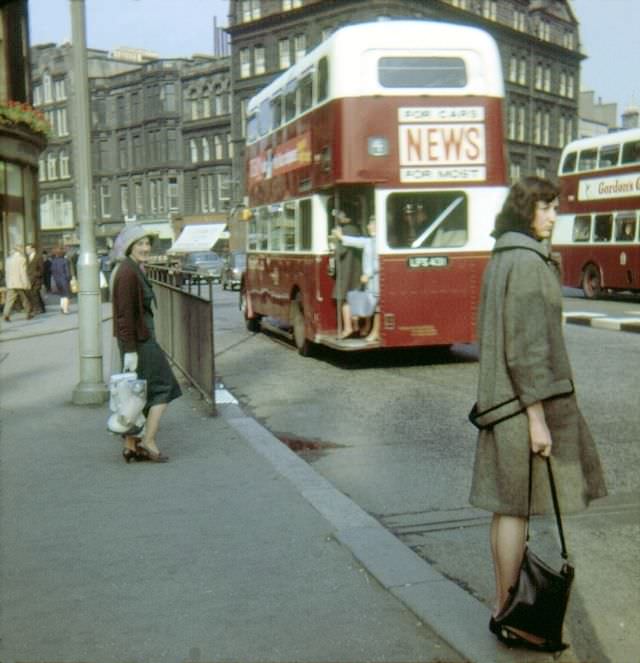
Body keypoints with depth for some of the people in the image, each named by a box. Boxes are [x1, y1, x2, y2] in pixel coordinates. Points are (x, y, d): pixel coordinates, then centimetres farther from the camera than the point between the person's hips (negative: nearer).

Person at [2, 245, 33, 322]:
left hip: (10, 284, 4)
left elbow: (6, 272, 11)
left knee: (9, 300, 0)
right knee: (25, 300, 11)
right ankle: (29, 314, 20)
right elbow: (23, 272, -12)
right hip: (21, 283, -4)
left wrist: (8, 282, 17)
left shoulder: (8, 259, 9)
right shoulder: (22, 259, -8)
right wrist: (27, 284, -10)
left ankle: (6, 315, -13)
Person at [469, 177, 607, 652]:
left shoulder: (502, 258, 15)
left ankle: (505, 605, 24)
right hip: (527, 398, -10)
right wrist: (538, 417, -20)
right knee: (518, 506, -3)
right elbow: (526, 346, -20)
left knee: (509, 506, 14)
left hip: (503, 396, 10)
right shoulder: (527, 262, -15)